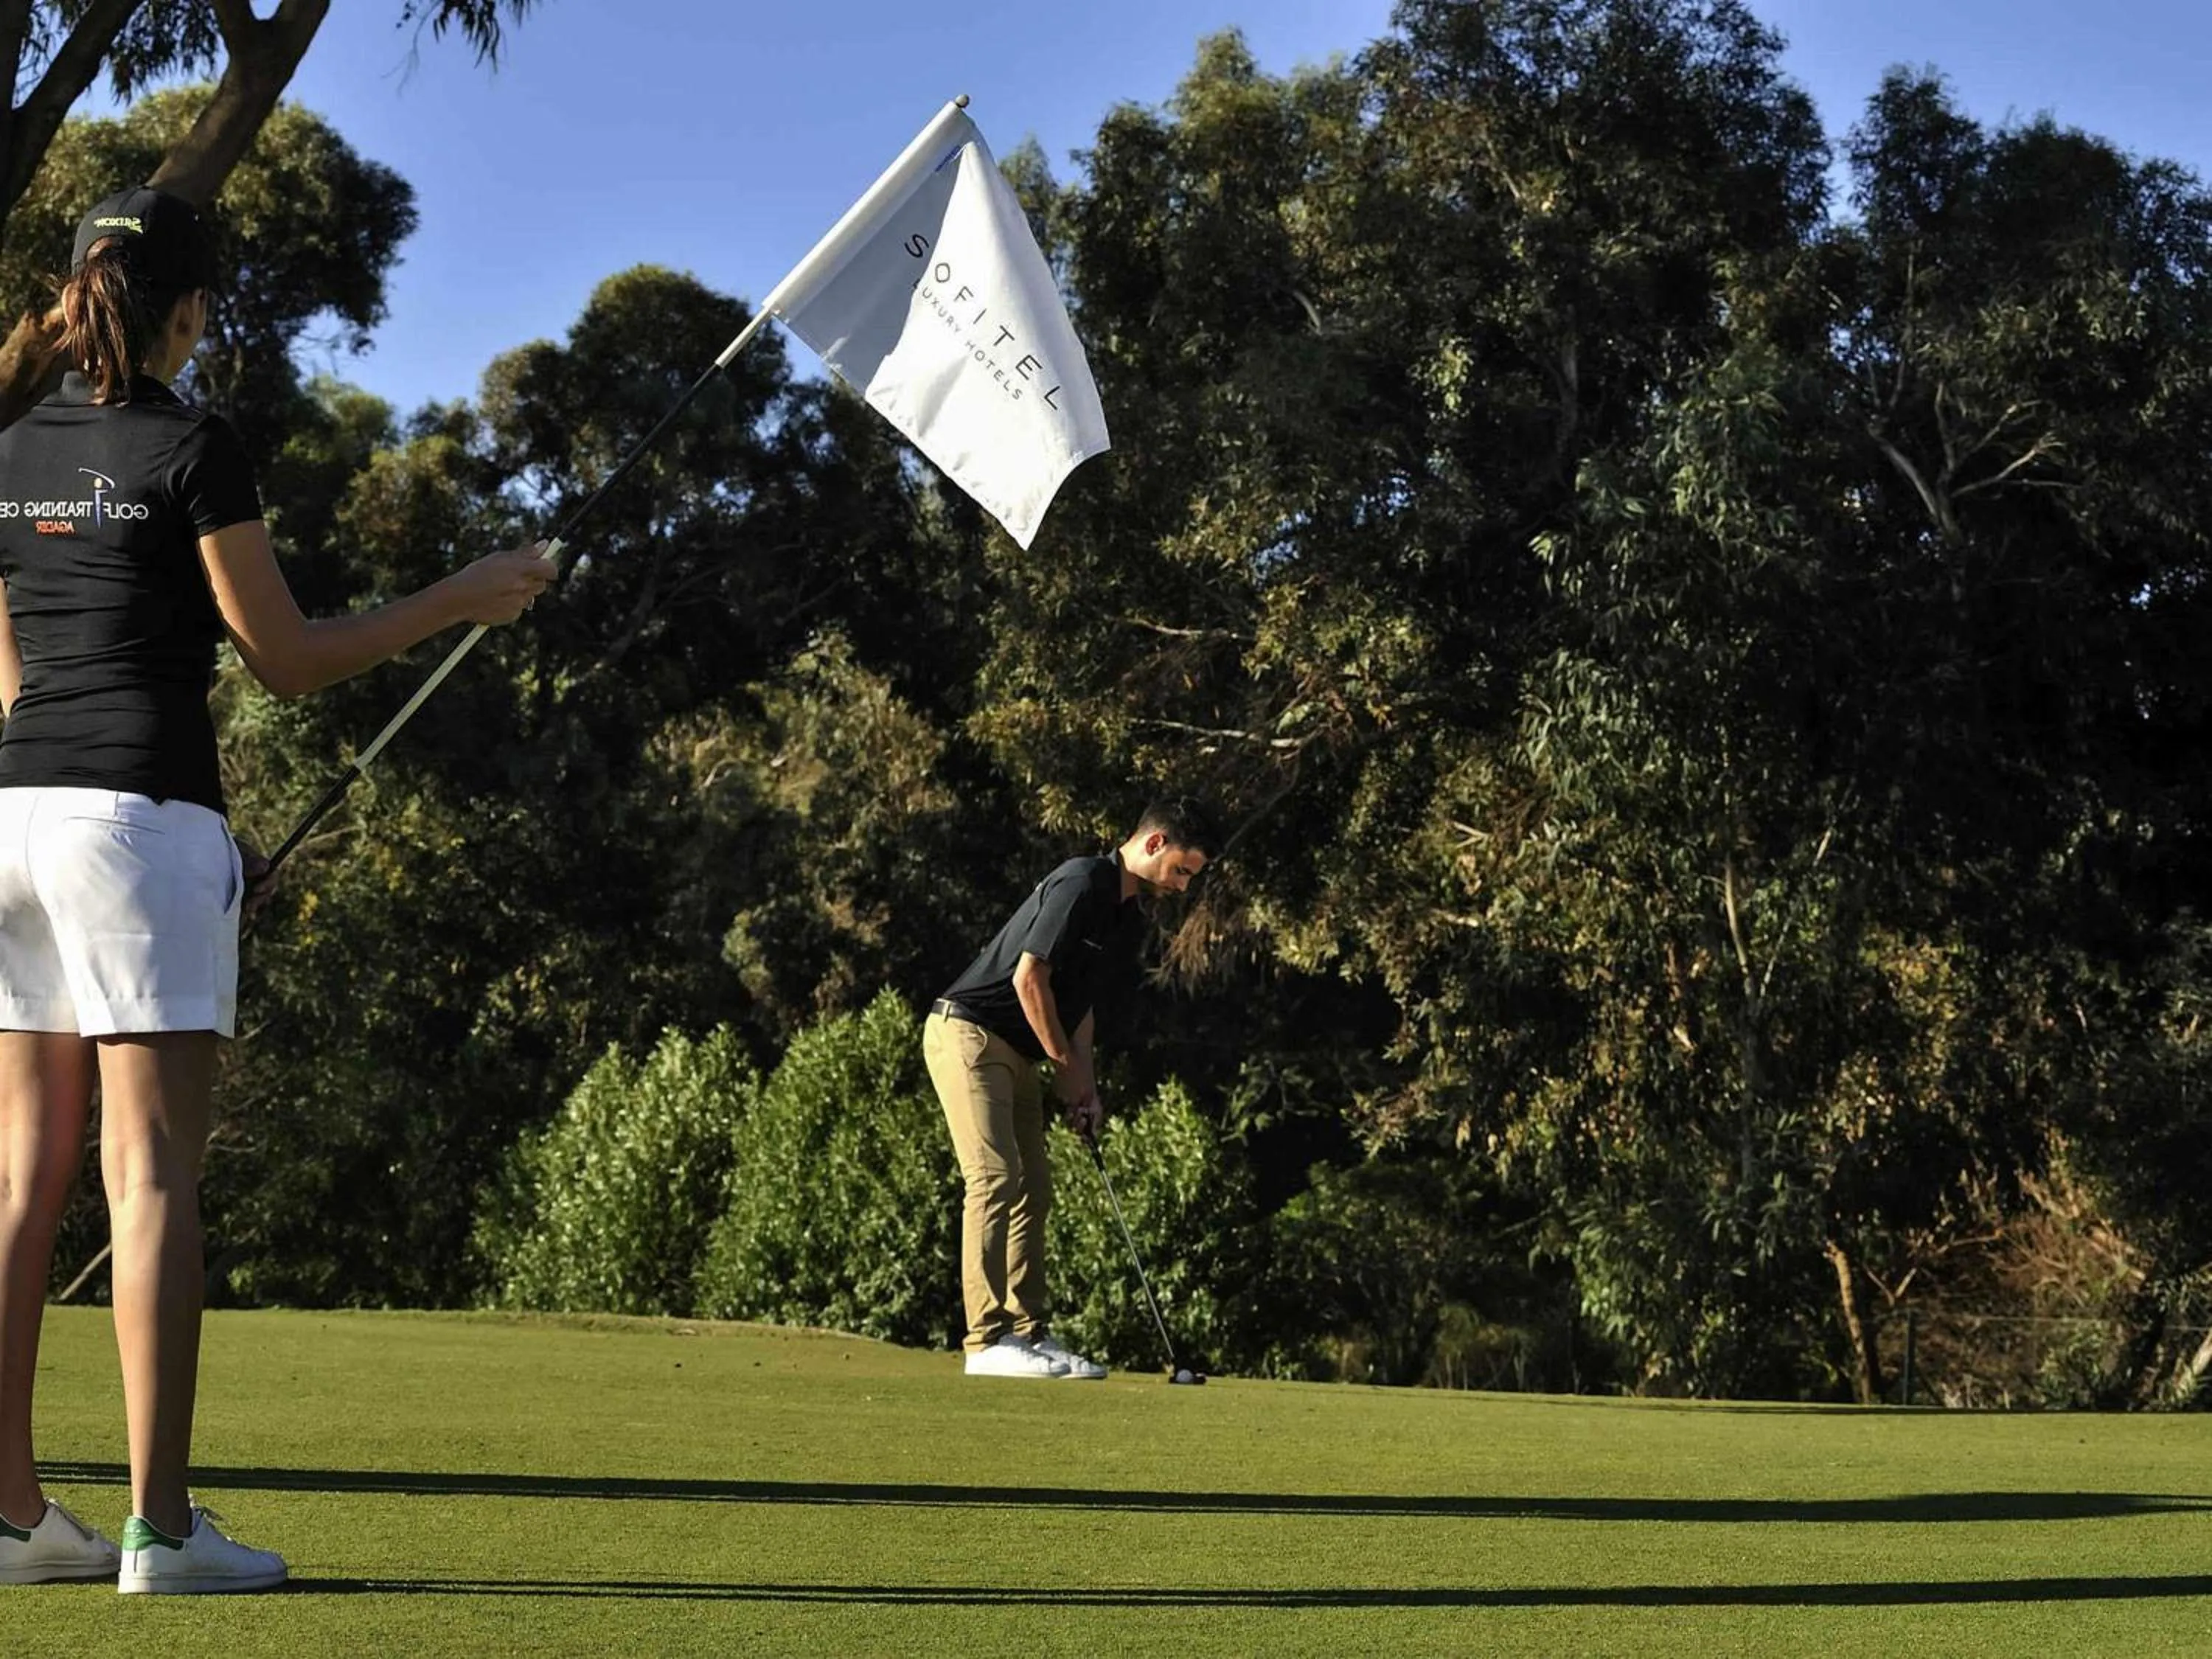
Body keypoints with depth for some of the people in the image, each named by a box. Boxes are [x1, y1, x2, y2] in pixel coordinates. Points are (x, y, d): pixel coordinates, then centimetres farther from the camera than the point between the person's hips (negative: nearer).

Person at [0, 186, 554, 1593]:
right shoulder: (190, 447, -6)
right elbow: (288, 660, -3)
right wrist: (461, 601, 7)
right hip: (141, 814, -7)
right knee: (154, 1172, -6)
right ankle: (162, 1527, -6)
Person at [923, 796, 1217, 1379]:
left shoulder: (1128, 920, 13)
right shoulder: (1081, 884, -18)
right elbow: (1029, 976, -20)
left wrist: (1085, 1086, 6)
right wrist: (1067, 1065, -10)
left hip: (1015, 1053, 10)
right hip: (968, 1032, -10)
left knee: (1033, 1189, 8)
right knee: (996, 1177, -16)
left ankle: (1030, 1333, 12)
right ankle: (988, 1341, -18)